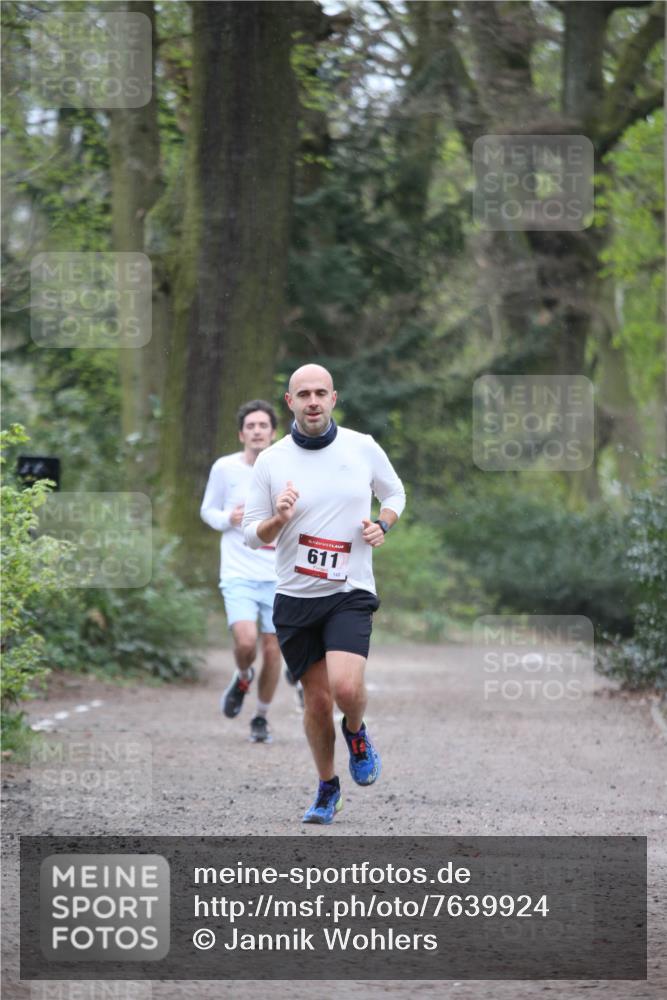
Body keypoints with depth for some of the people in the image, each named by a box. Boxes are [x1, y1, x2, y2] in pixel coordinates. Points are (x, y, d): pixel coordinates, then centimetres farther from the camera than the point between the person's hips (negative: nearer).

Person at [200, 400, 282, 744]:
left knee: (272, 650, 2)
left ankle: (261, 718, 22)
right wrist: (227, 519, -10)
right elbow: (207, 510, 11)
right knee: (245, 642, -20)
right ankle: (242, 678, 15)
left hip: (278, 576, 1)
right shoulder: (224, 468, -1)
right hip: (239, 574, -1)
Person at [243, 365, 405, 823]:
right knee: (317, 700, 6)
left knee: (346, 687, -22)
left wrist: (382, 525, -3)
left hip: (350, 593, -1)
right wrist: (277, 520, -18)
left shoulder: (363, 448, -1)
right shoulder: (270, 461, -1)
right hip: (295, 597, 1)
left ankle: (357, 733, 13)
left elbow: (395, 493, 17)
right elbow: (252, 534, 4)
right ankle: (328, 789, 27)